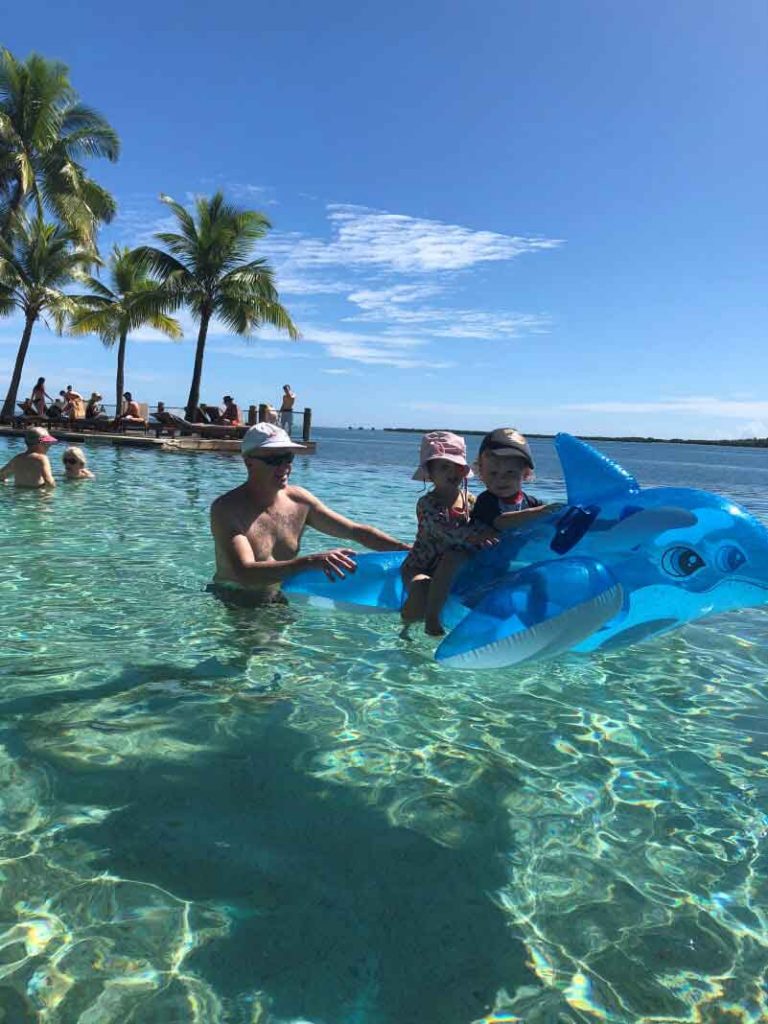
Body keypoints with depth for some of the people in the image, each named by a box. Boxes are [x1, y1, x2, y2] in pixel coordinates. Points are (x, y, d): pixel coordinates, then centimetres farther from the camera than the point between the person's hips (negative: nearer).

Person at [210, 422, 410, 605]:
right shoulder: (227, 508, -18)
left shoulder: (299, 500, -1)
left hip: (282, 603, 4)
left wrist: (407, 550, -10)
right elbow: (245, 573, -31)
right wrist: (309, 562, -43)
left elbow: (355, 531, 4)